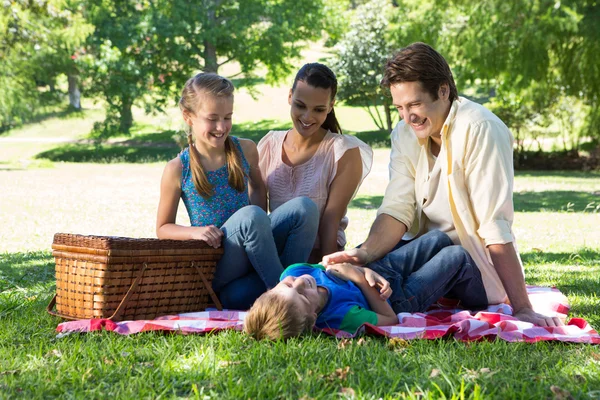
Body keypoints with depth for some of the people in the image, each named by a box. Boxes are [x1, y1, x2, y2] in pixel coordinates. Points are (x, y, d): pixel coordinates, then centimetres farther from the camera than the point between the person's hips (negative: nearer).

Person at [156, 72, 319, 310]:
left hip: (253, 252, 4)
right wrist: (195, 232, -19)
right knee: (250, 216, -34)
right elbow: (163, 228, 3)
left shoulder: (246, 150, 4)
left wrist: (260, 225, 2)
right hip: (213, 267, -4)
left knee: (304, 207, -20)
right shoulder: (177, 170, -6)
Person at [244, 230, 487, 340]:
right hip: (399, 300, -6)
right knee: (457, 257, 9)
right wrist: (361, 279, -31)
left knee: (439, 239, 23)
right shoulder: (344, 316, -48)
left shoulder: (291, 275, -32)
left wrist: (366, 271, -24)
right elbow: (391, 319, -27)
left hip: (376, 267, 6)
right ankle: (480, 303, 42)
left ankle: (450, 286, 57)